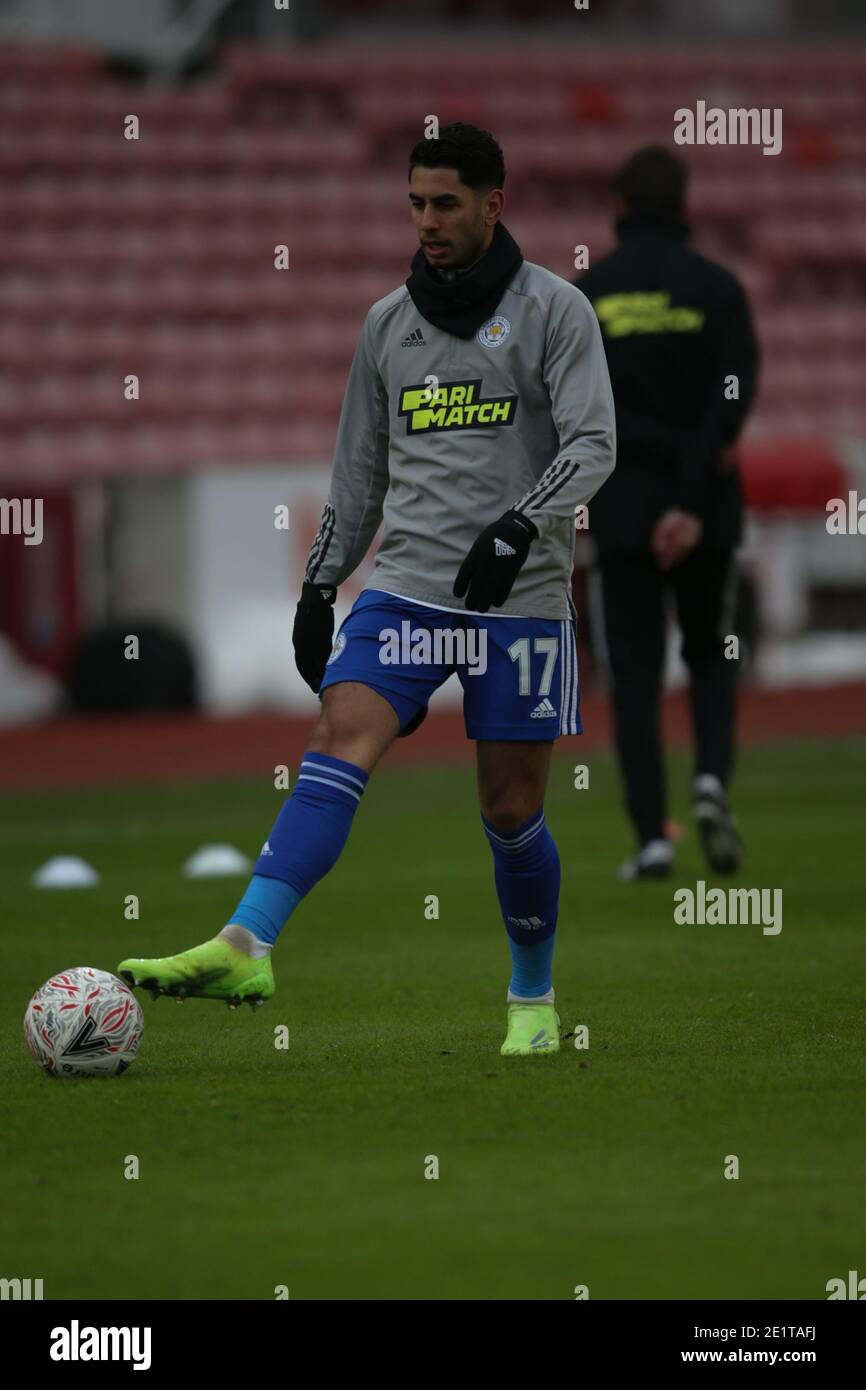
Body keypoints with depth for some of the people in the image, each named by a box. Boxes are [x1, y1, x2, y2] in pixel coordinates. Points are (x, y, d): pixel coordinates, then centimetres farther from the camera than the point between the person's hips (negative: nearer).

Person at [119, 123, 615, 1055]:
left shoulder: (553, 309, 0)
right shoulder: (389, 323, 13)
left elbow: (592, 444, -10)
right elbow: (358, 472, 20)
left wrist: (519, 527, -25)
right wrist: (318, 588, 14)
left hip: (519, 596, -3)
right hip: (405, 585, 3)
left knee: (511, 809, 3)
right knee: (340, 742, -19)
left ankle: (534, 1002, 24)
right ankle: (243, 949, -33)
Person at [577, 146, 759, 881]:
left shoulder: (585, 295, 1)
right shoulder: (717, 289, -1)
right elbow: (734, 398, -13)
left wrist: (666, 453, -3)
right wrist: (693, 498, -17)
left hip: (622, 509, 0)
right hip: (706, 510, 0)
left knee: (635, 669, 3)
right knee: (711, 653, 16)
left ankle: (652, 835, -4)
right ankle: (712, 778, -10)